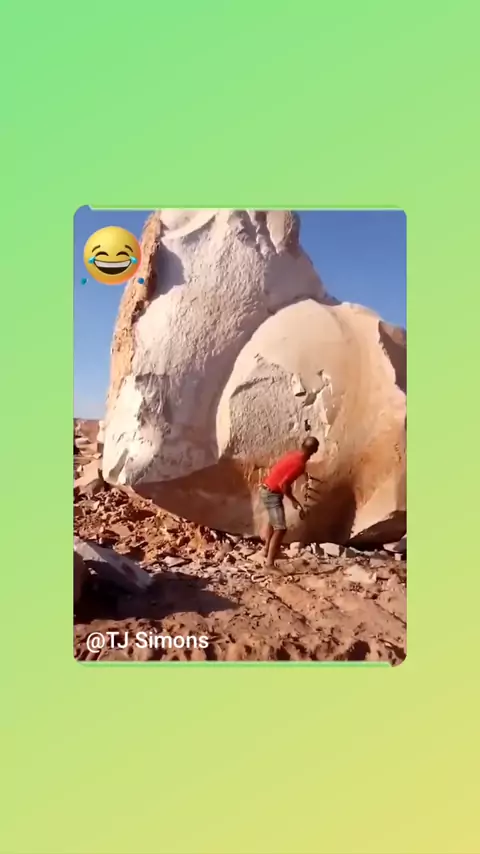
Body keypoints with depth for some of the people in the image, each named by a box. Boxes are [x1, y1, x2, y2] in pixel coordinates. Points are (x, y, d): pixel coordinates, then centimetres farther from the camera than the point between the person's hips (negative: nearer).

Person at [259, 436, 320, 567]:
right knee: (280, 528, -13)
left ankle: (267, 550, 44)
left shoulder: (294, 454, 2)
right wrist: (295, 502, -17)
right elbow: (284, 485, -28)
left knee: (273, 522, 28)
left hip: (268, 490, 10)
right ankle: (269, 563, -16)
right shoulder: (299, 464, -24)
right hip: (272, 494, -10)